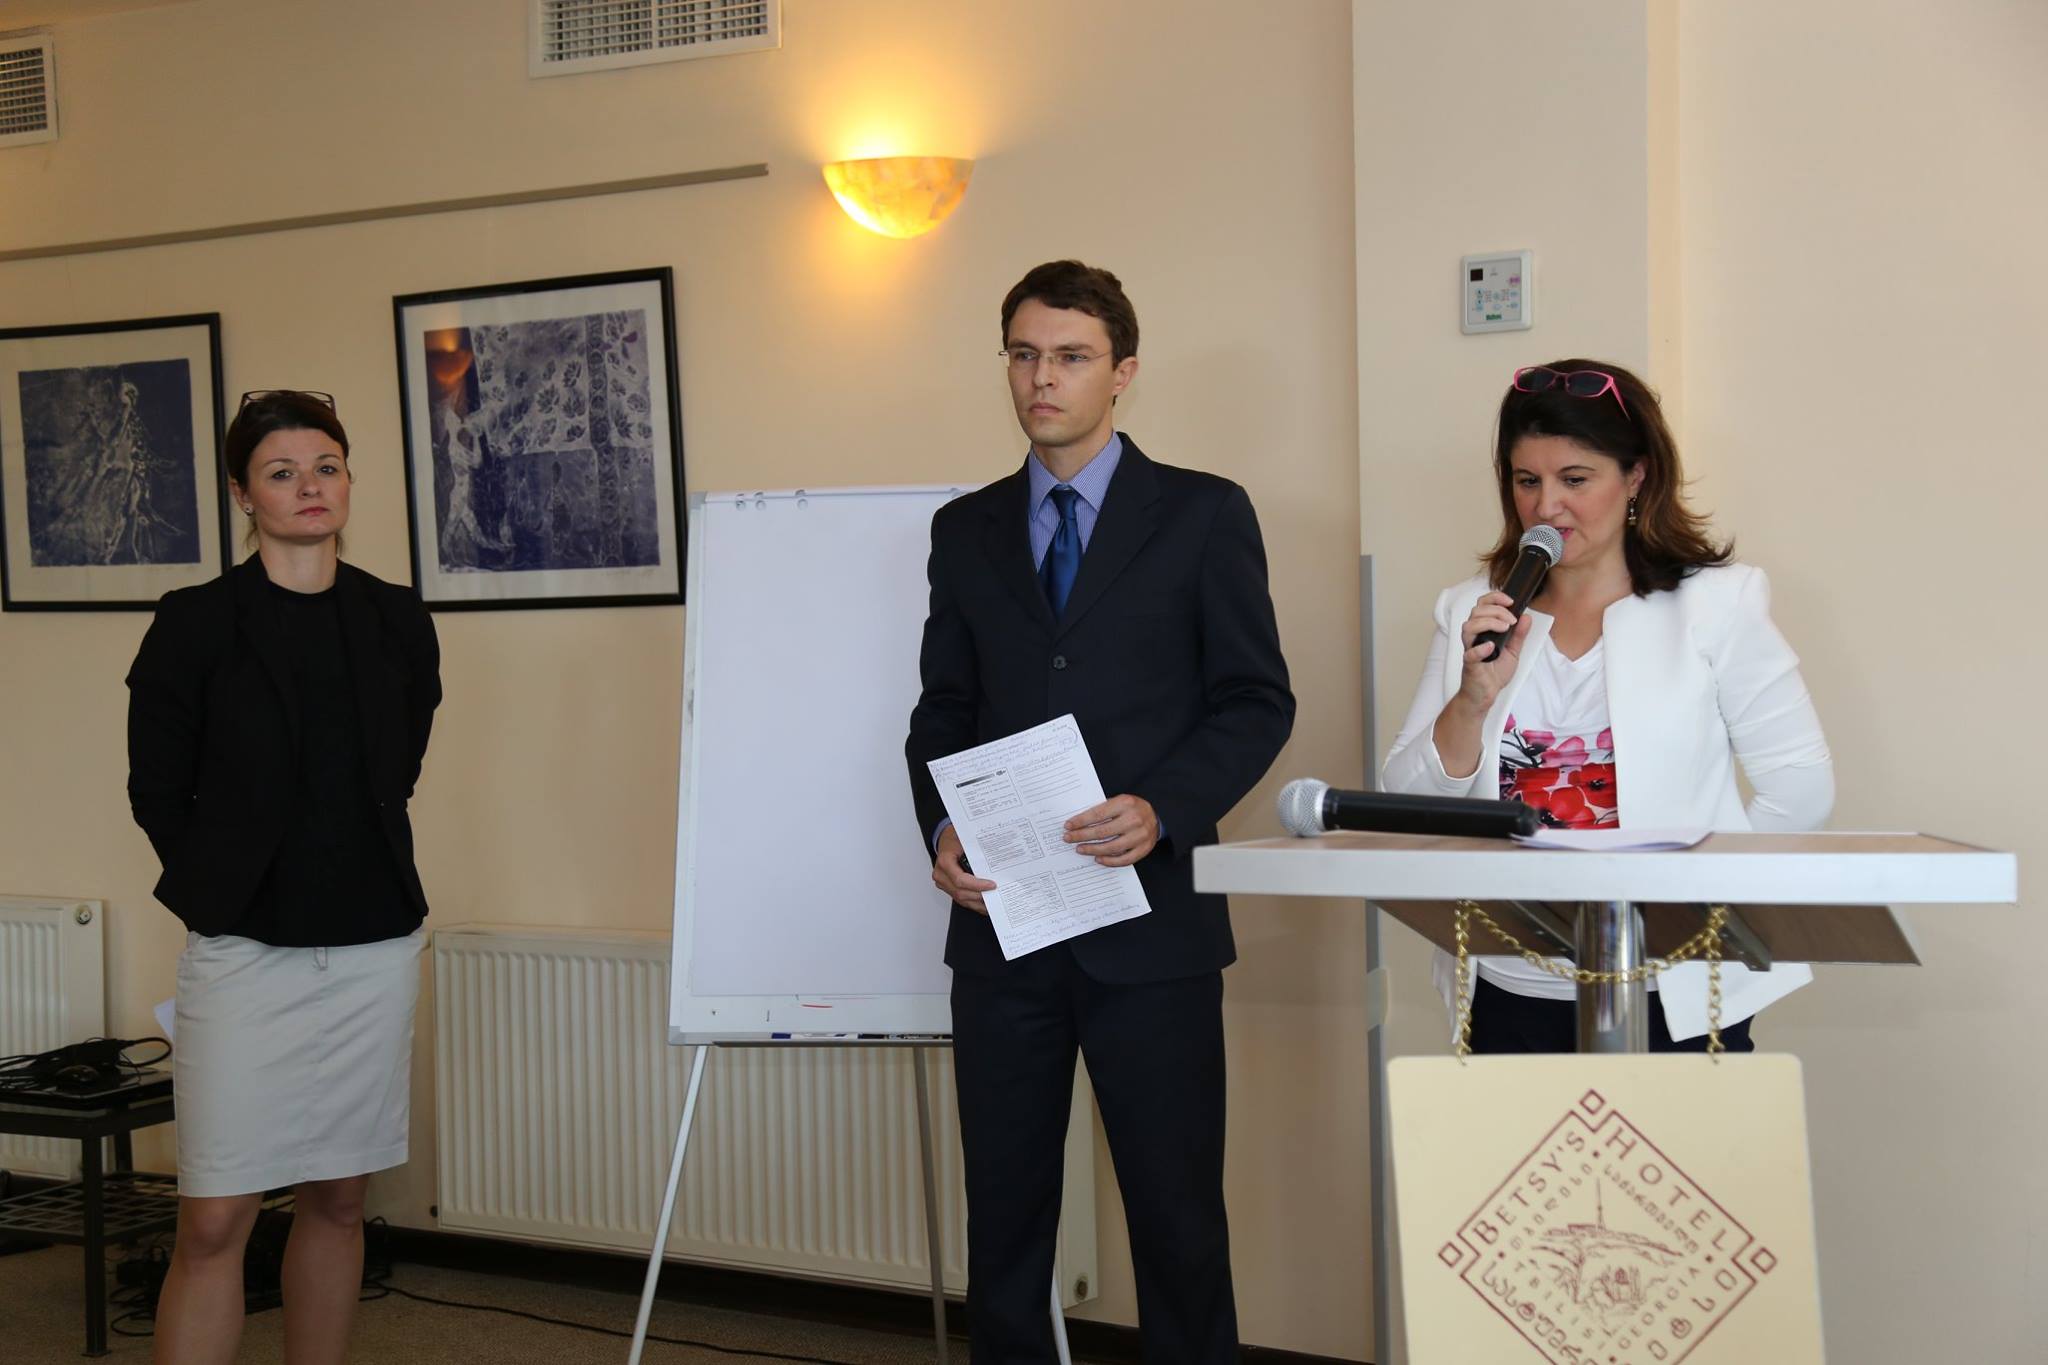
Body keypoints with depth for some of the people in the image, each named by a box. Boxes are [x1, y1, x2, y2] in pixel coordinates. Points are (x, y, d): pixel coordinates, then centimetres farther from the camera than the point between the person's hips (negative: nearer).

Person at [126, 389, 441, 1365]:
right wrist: (219, 891, 6)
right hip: (243, 954, -3)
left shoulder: (398, 624, 5)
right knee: (213, 1222, -4)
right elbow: (157, 792, 3)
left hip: (376, 946, 3)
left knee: (338, 1201, 11)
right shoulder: (194, 625, -4)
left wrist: (359, 876, 13)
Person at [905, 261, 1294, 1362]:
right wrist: (941, 832, -5)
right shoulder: (965, 530, 12)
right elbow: (942, 712, 13)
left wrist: (1162, 811, -17)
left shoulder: (1204, 515, 2)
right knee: (1003, 1205, 11)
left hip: (1150, 916, -3)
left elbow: (1258, 701, -1)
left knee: (1177, 1212, 5)